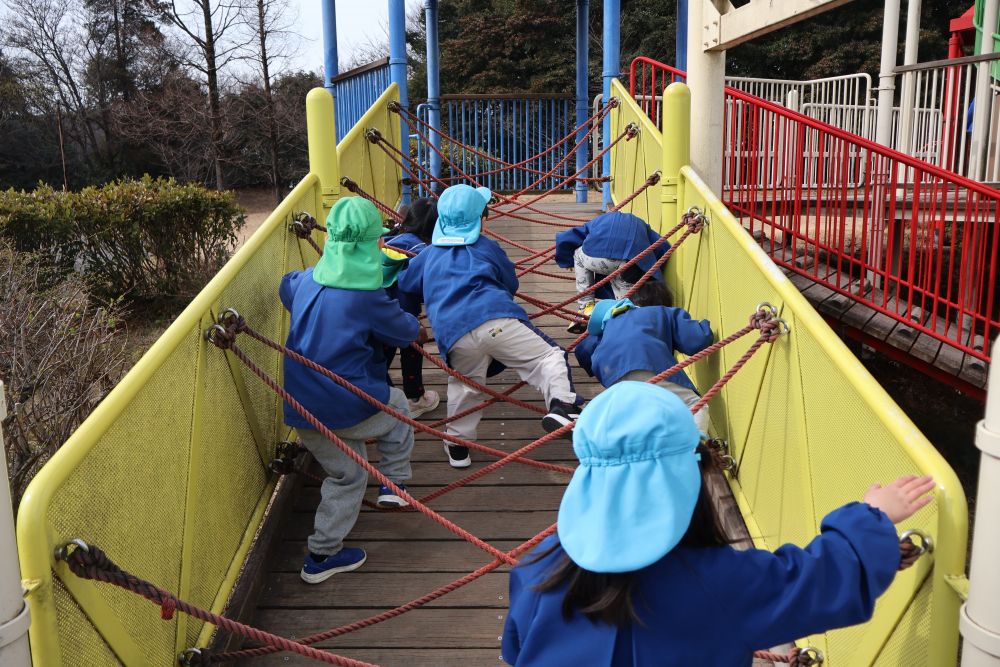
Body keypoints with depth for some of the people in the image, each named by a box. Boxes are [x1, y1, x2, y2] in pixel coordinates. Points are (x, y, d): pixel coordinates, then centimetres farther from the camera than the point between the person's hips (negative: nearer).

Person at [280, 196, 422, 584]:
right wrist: (415, 325, 22)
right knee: (396, 407, 27)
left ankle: (321, 555, 27)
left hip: (301, 409, 6)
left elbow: (286, 287, 27)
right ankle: (394, 484, 25)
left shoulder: (306, 282, 2)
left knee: (345, 474, 23)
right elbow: (406, 332, -2)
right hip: (348, 407, -6)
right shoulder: (368, 297, -18)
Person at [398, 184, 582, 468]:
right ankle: (561, 405, -23)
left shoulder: (428, 255, 27)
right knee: (548, 355, 2)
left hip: (452, 334, 3)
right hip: (496, 320, -3)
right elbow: (511, 284, 31)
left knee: (463, 387, 25)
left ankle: (458, 447, 32)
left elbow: (403, 282, 40)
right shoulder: (486, 247, 21)